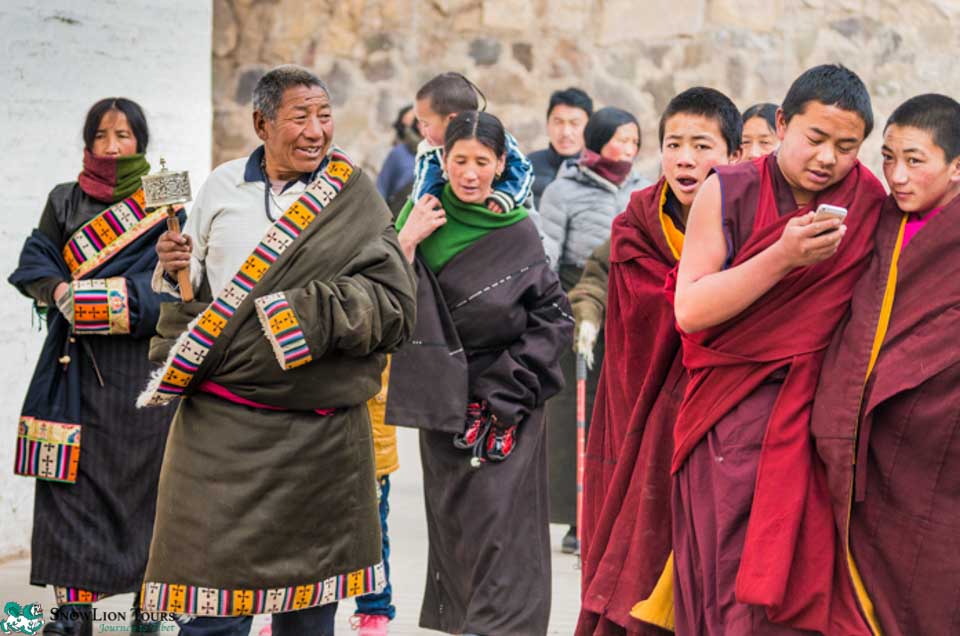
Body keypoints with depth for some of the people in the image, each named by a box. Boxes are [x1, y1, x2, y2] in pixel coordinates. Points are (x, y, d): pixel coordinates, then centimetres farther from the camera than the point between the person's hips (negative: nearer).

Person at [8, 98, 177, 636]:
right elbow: (34, 264, 9)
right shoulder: (65, 201, 14)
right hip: (76, 364, 2)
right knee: (72, 478, -3)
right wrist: (61, 292, -12)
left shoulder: (166, 203, 4)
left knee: (141, 480, 1)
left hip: (142, 361, -2)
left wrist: (88, 295, -14)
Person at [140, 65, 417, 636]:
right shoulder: (223, 187, 8)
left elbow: (394, 304, -6)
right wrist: (175, 272, -5)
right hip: (221, 424, 1)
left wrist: (304, 309, -16)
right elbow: (192, 291, 17)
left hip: (319, 432, 0)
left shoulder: (354, 200, 2)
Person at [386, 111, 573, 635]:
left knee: (499, 524, -11)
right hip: (443, 400, 3)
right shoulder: (424, 219, 2)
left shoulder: (518, 233, -4)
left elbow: (554, 316, -1)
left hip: (507, 405, -3)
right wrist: (406, 243, -17)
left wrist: (507, 388, -8)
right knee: (452, 526, 10)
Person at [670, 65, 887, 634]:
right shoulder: (728, 193, -2)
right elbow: (689, 310, -11)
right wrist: (783, 256, -20)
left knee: (802, 585, -1)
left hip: (815, 424, 1)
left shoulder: (870, 207, 3)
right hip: (728, 425, -1)